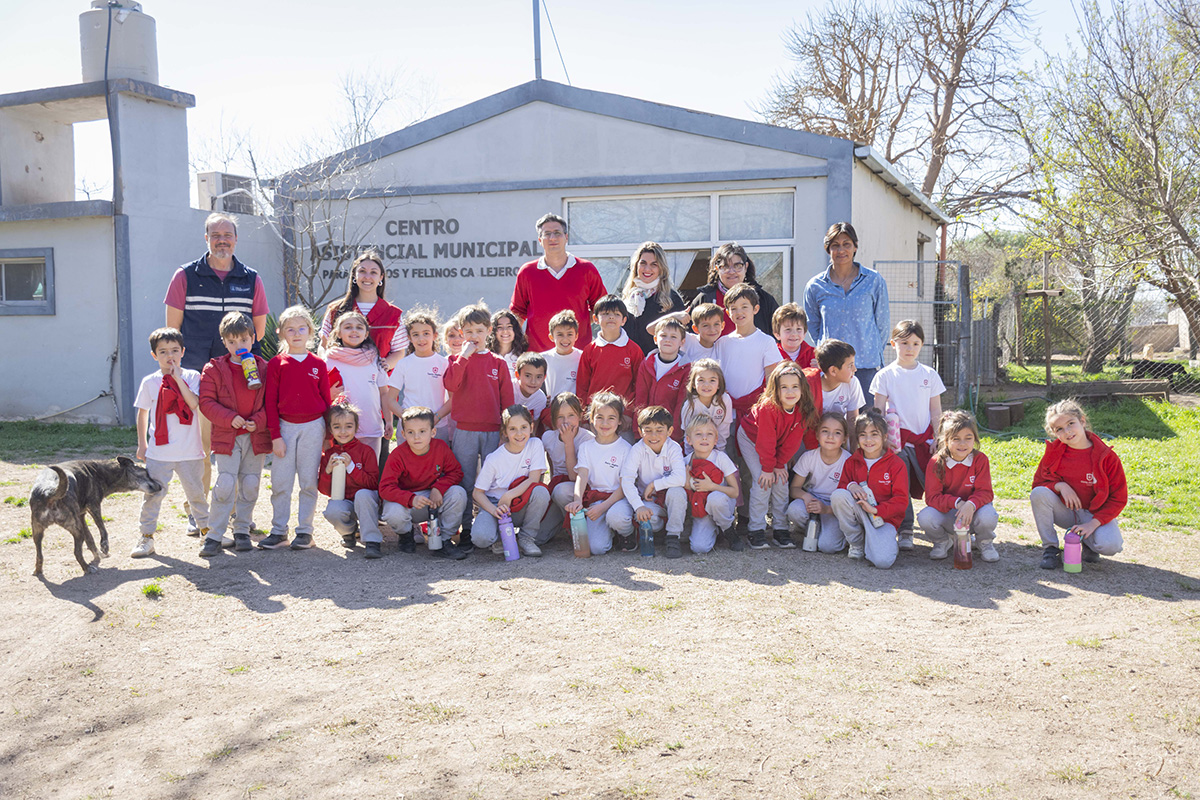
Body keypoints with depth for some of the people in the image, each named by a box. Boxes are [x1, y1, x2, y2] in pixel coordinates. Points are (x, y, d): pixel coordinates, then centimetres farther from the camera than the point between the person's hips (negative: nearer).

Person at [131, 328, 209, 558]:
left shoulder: (191, 377, 0)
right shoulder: (150, 382, 2)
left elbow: (194, 404, -16)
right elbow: (142, 413, 11)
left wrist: (178, 378, -17)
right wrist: (142, 443, 11)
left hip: (189, 450, 0)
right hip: (159, 451, 0)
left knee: (196, 492, 11)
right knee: (152, 494, 1)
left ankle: (206, 530, 27)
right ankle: (147, 537, 10)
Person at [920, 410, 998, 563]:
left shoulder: (980, 460, -11)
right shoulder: (936, 463, -13)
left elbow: (985, 492, -16)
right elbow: (932, 497, -16)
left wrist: (971, 505, -39)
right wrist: (957, 503, -34)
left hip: (972, 512, 0)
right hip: (947, 514, 0)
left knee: (988, 516, -35)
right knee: (925, 517, -32)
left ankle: (985, 542, 5)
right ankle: (943, 541, 7)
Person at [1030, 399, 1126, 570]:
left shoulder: (1106, 456, -14)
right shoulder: (1054, 453, -7)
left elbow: (1118, 498, -10)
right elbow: (1039, 483, 1)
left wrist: (1093, 523, -21)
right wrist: (1060, 485, -21)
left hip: (1095, 514, -2)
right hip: (1065, 511, 2)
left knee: (1110, 546, -32)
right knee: (1039, 494, -28)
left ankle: (1088, 540, 7)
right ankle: (1050, 548, -12)